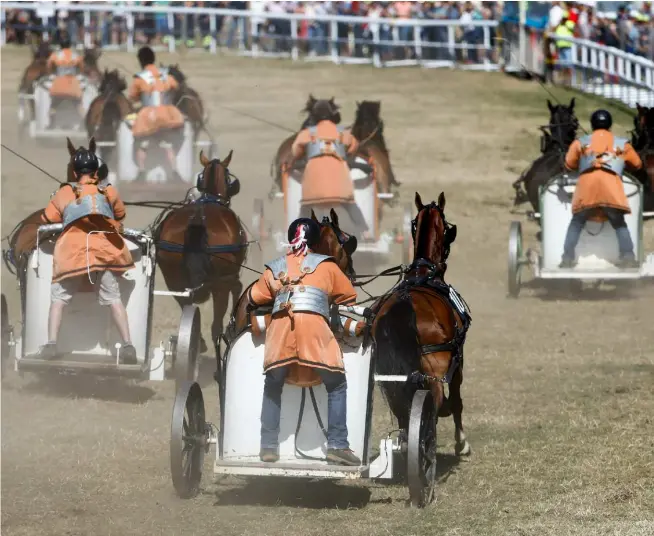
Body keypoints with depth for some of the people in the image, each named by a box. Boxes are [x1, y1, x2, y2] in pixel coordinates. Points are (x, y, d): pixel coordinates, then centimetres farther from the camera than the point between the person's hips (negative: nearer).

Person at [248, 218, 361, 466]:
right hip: (314, 327, -2)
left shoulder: (275, 268, 22)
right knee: (336, 385, 10)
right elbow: (348, 296, 26)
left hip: (280, 327, 2)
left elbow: (254, 297, 30)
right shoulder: (326, 265, 18)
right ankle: (337, 445, -2)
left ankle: (268, 446, 11)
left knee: (272, 387, 18)